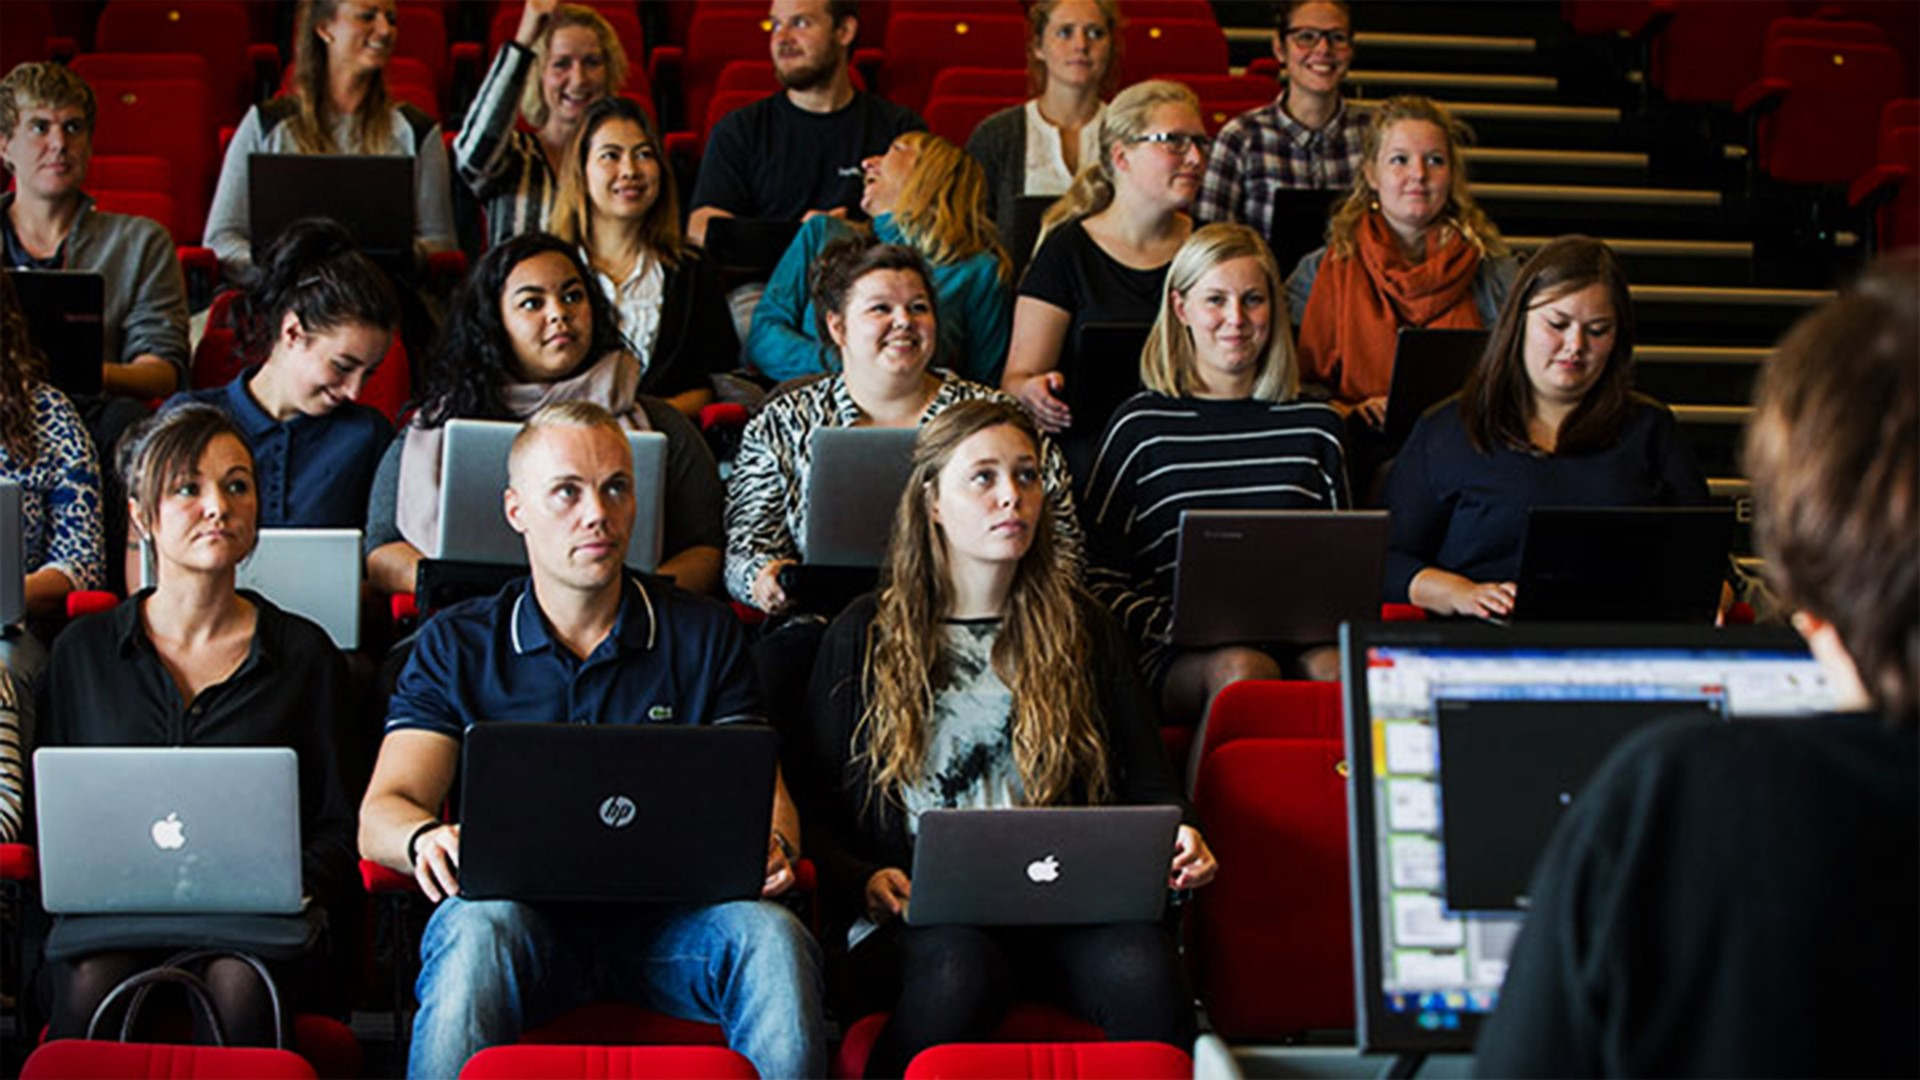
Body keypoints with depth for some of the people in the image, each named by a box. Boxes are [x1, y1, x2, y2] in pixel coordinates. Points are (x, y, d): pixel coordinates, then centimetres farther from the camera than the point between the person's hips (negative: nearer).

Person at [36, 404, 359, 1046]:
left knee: (238, 985, -38)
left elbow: (338, 826, 12)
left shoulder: (305, 654, 14)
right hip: (114, 913, 1)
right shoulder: (83, 651, 16)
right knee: (98, 983, -37)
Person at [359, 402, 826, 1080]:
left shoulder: (705, 636, 15)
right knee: (478, 927, -36)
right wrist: (427, 838, -21)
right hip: (522, 904, -1)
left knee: (773, 936, -30)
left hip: (670, 916, 1)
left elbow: (764, 793, 10)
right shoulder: (456, 645, 12)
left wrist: (770, 843, -16)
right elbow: (381, 813, 4)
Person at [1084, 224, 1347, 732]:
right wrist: (1171, 625, -12)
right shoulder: (1142, 426, 9)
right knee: (1242, 669, -37)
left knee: (1338, 668, -33)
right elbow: (1099, 579, 5)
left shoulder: (1314, 425, 19)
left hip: (1299, 639, 2)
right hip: (1179, 656, -2)